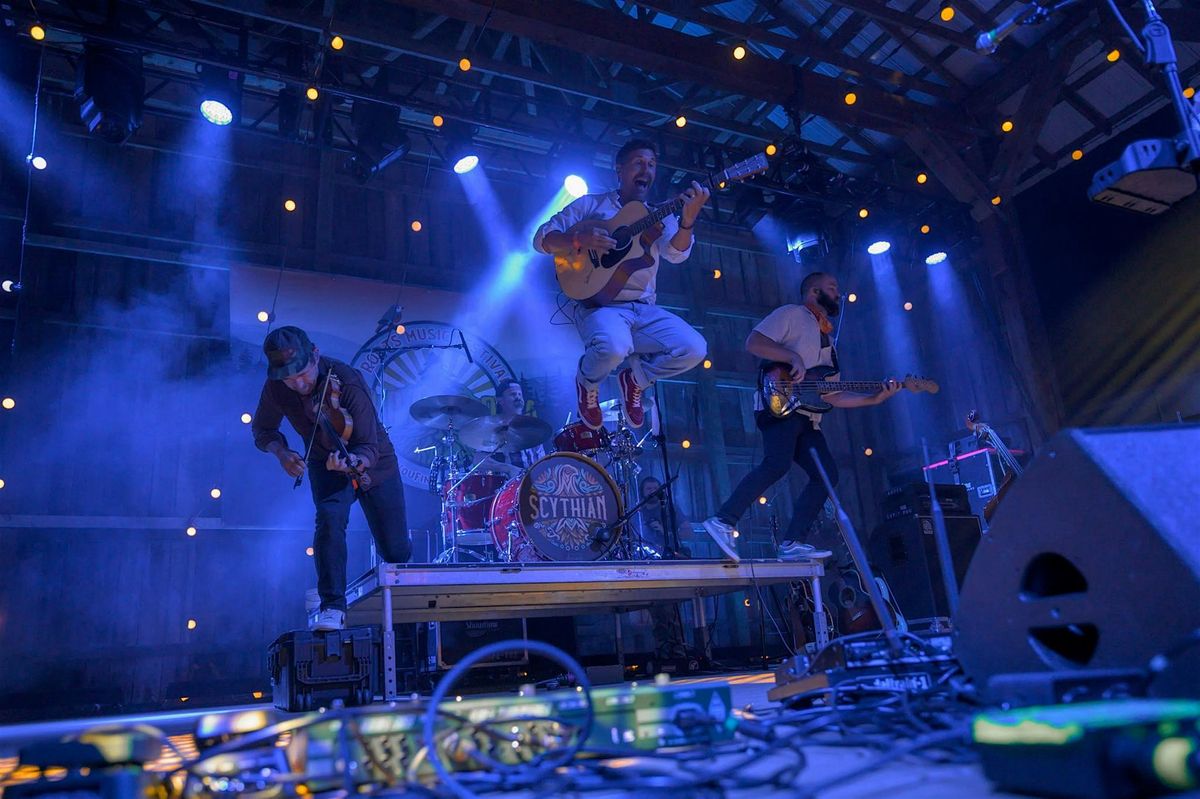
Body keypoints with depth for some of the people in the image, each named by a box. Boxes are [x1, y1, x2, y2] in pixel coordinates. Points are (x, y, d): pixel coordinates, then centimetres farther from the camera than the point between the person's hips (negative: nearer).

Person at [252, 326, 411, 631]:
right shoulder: (275, 388, -19)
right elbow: (262, 429, -1)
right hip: (325, 464, 2)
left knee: (395, 550, 2)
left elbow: (369, 447, -31)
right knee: (330, 518, -30)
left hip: (373, 463, -2)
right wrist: (281, 451, -21)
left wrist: (355, 462, -53)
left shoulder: (348, 382, -32)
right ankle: (332, 609, -19)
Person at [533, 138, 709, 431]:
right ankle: (587, 381, 2)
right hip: (600, 304, -4)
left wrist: (688, 219, -26)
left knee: (694, 349, -20)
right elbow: (542, 238, 3)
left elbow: (676, 253, -5)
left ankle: (636, 377, 10)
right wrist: (579, 240, -17)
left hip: (645, 309, 4)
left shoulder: (660, 216, 15)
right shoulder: (591, 204, 8)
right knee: (614, 348, -37)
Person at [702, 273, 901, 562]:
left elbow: (831, 395, 23)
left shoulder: (825, 339, 29)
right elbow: (753, 342, -9)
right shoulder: (792, 314, 6)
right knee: (777, 464, -28)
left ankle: (791, 542, -1)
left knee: (827, 474, -1)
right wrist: (793, 356, -19)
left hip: (806, 416, 9)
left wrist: (874, 398, 13)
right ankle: (723, 521, -27)